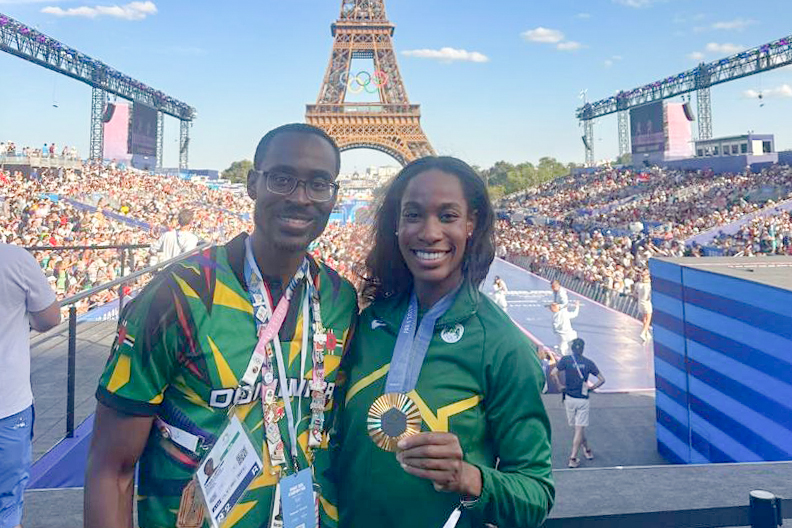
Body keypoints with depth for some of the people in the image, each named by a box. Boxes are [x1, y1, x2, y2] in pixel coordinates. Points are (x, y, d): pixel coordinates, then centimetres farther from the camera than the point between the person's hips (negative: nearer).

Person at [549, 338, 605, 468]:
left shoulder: (565, 360, -2)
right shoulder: (588, 362, 3)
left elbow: (553, 373, -14)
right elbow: (602, 379, 5)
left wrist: (560, 385, -1)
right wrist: (590, 388, 11)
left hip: (569, 398, 0)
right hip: (583, 399, 0)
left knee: (578, 427, 18)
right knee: (579, 429, 0)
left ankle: (587, 450, 30)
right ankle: (573, 458, -4)